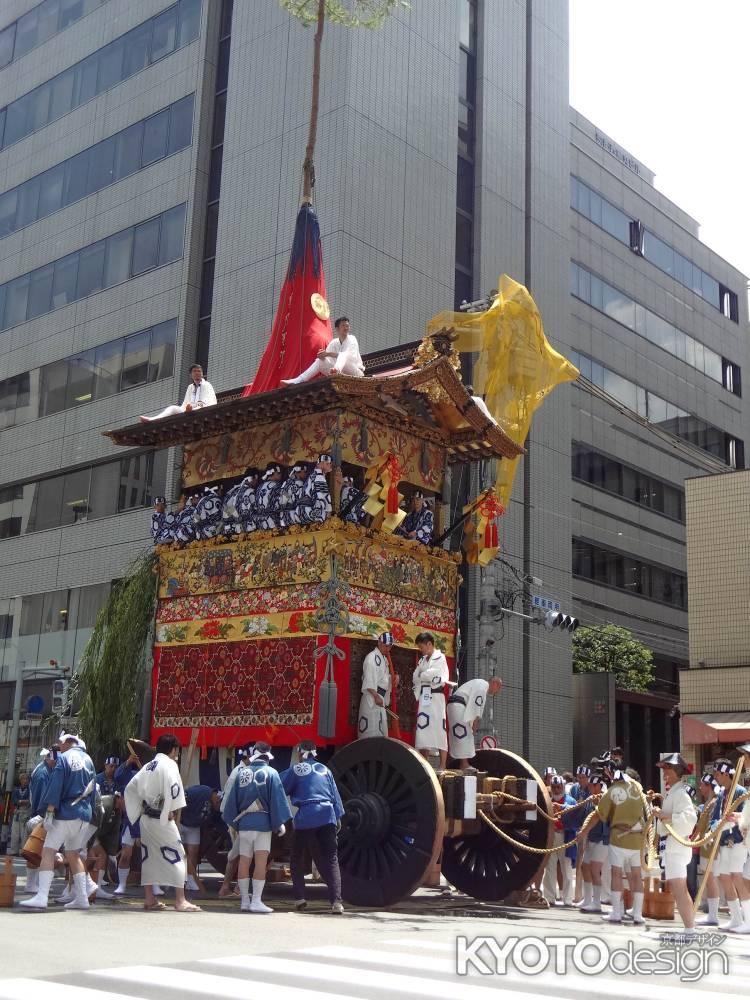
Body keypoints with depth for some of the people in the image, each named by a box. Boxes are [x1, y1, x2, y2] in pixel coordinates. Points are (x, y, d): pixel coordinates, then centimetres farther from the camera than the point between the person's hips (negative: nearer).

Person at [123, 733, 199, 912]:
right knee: (176, 854, -3)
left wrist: (139, 810, 18)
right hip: (161, 818, -8)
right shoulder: (169, 765, -10)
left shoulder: (149, 766, 15)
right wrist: (172, 811, -14)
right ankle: (180, 900, -5)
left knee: (149, 856, 13)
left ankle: (149, 899, 18)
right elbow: (173, 788, -24)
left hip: (145, 818, 8)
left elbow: (130, 787, 18)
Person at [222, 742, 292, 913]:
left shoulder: (242, 772, 7)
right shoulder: (270, 773, -4)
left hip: (243, 823, 4)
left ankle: (245, 900, 16)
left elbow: (232, 799, 10)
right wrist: (280, 823, -2)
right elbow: (277, 799, -7)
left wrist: (233, 821, 18)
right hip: (263, 822, -4)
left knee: (244, 862, 9)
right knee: (261, 862, -5)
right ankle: (256, 901, -10)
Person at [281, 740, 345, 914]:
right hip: (327, 818, 2)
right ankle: (336, 901, -13)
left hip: (305, 819, -2)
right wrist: (338, 818, 16)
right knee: (331, 860, 0)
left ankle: (300, 898, 11)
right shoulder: (324, 769, 16)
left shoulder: (295, 770, 5)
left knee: (297, 859, 16)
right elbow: (335, 795, 14)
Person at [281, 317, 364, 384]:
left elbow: (349, 355, -24)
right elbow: (325, 358, 3)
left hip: (356, 372, -5)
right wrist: (322, 356, -23)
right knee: (320, 361, -4)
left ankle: (336, 369, -65)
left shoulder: (351, 339, -6)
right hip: (340, 372, 5)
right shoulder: (334, 342, 10)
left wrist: (329, 353, -29)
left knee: (344, 355, -31)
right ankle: (298, 380, -16)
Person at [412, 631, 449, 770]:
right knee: (422, 730, 4)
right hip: (423, 699, 7)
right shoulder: (422, 660, 17)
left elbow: (438, 679, -12)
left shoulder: (440, 658, -3)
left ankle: (443, 767, -8)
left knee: (439, 731, -8)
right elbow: (415, 678, 14)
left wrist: (421, 676, 1)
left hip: (436, 697, -7)